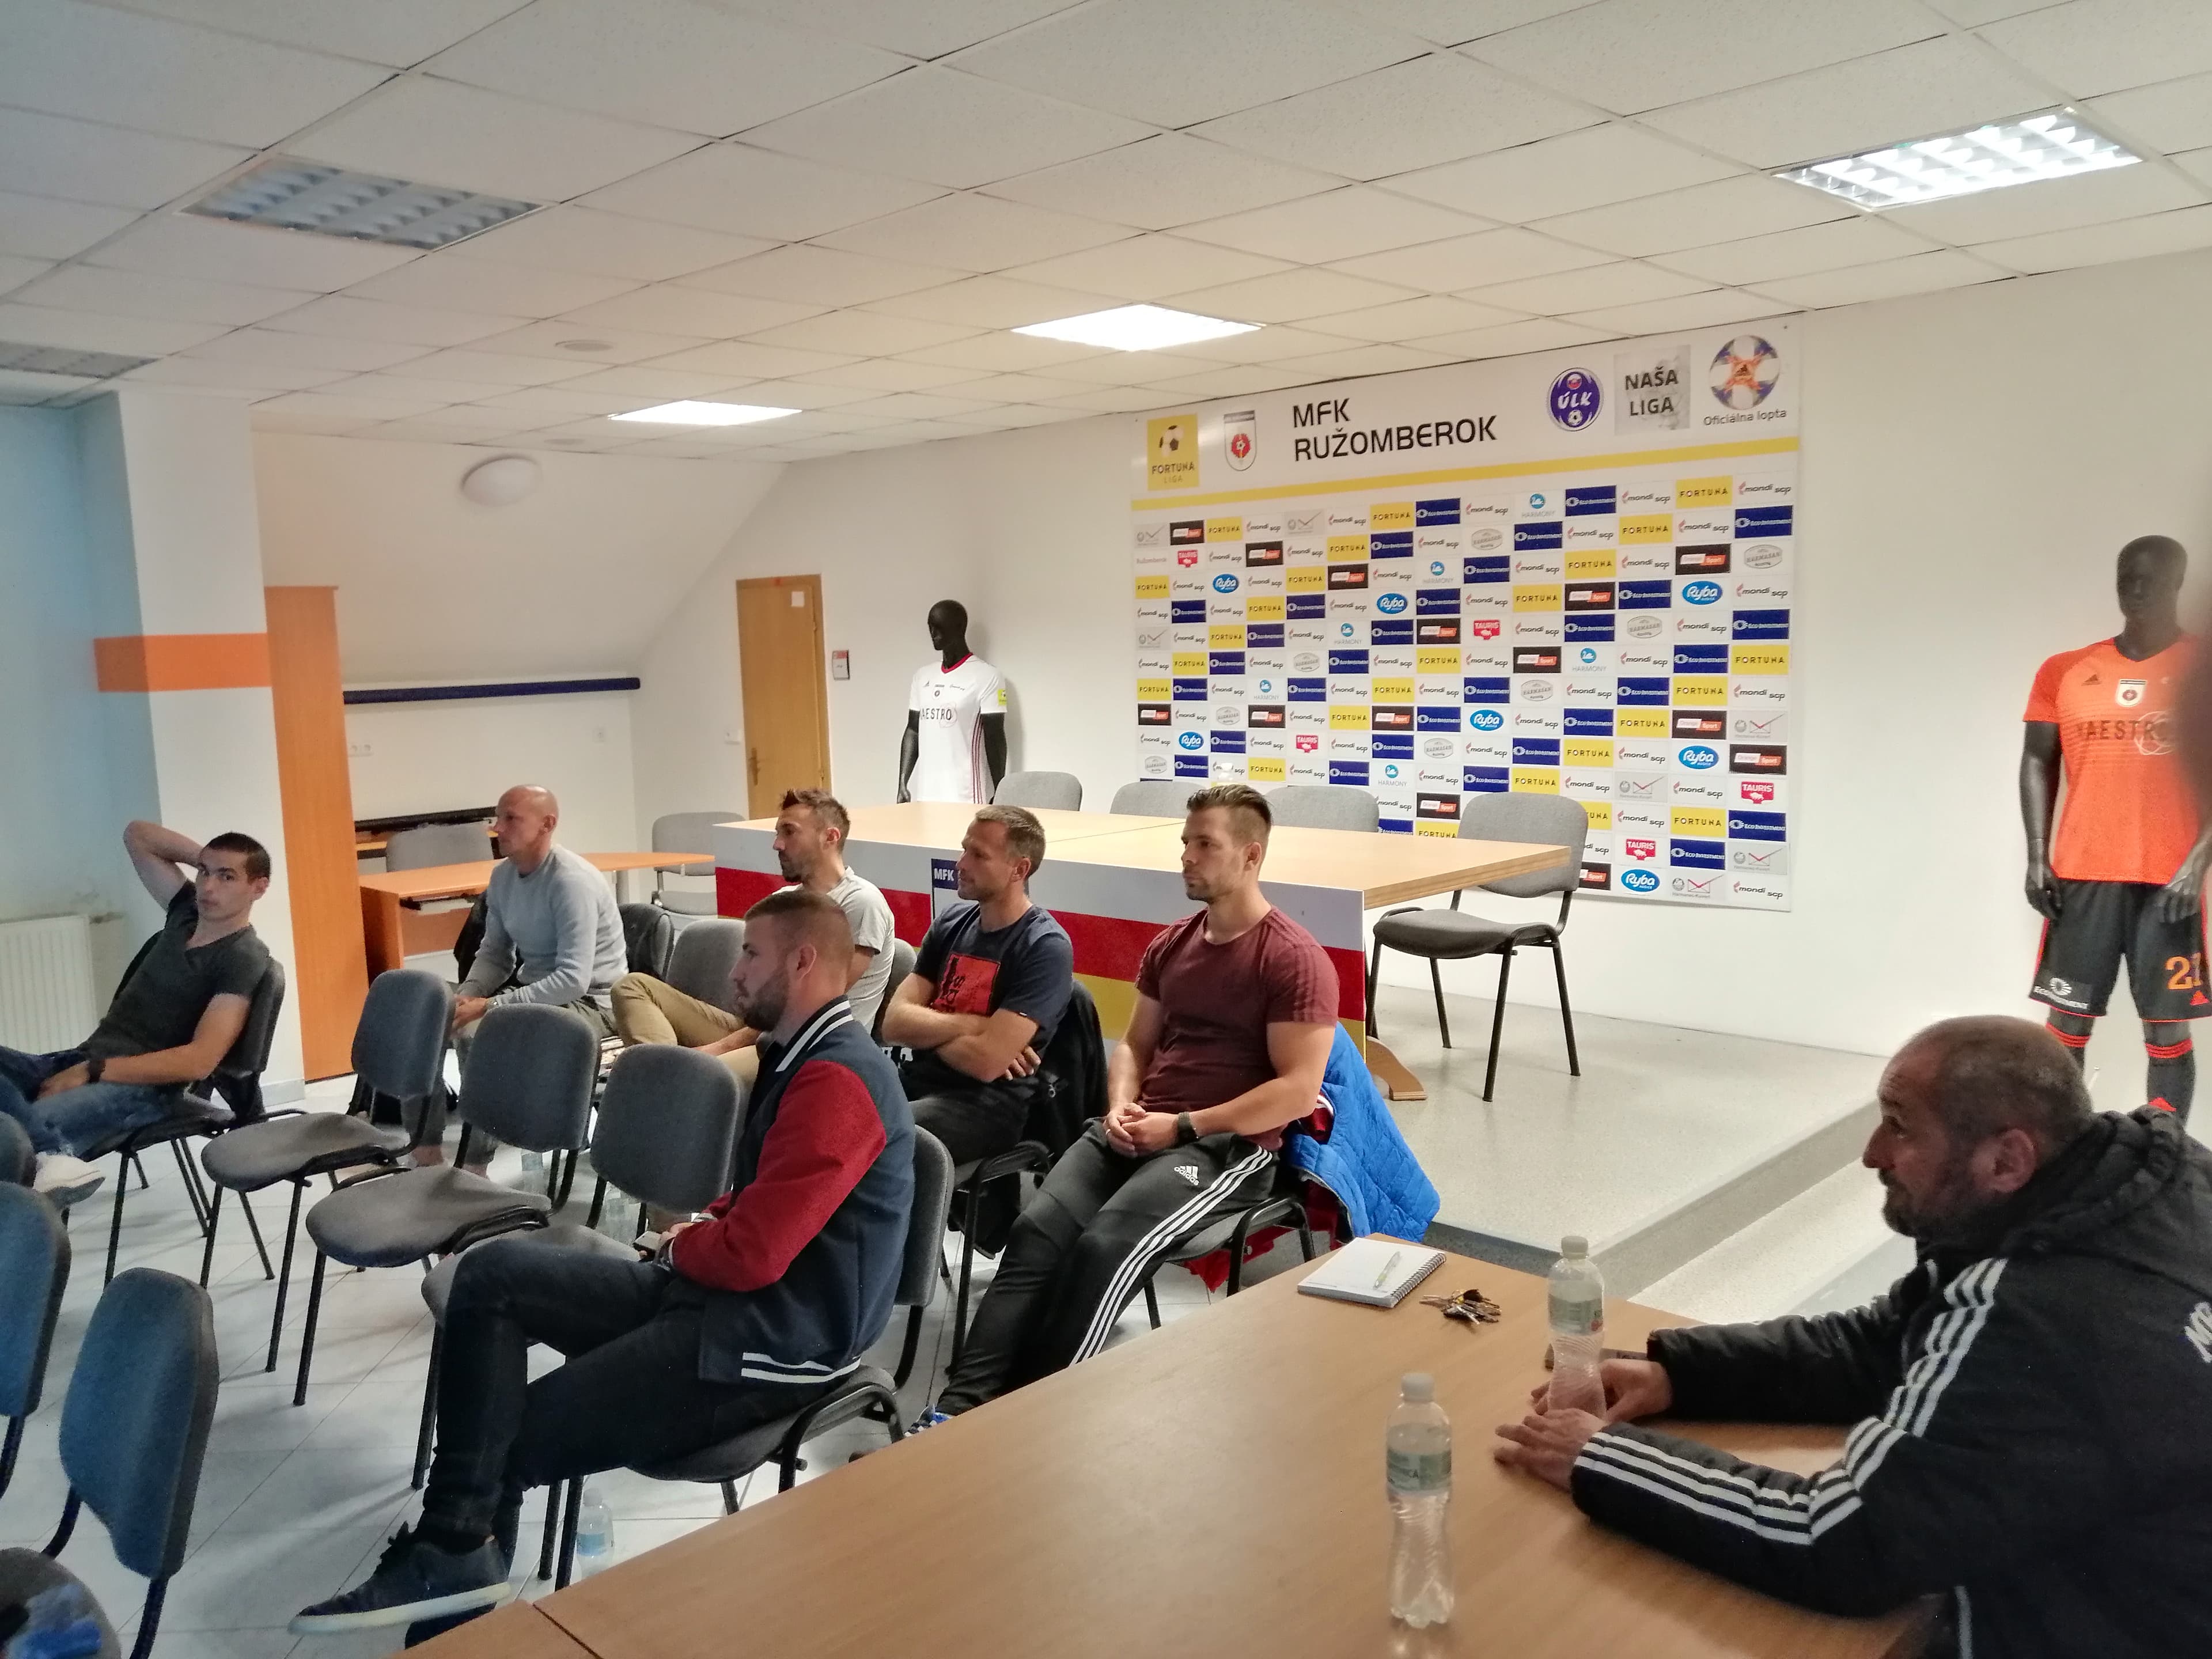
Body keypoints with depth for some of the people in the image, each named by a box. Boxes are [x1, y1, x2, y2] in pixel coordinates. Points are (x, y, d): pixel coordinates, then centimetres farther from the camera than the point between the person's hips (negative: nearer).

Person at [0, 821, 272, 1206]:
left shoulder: (244, 959, -9)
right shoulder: (188, 909, 15)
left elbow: (199, 1061, -18)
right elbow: (137, 836, 27)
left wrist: (91, 1073, -19)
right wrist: (204, 857, 13)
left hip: (140, 1087, -9)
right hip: (81, 1059, 9)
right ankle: (50, 1155, -42)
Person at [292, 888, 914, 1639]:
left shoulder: (837, 1082, -22)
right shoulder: (804, 1056, 13)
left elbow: (750, 1256, -25)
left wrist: (682, 1248, -3)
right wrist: (701, 1228, 6)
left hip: (768, 1339, -10)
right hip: (718, 1292, 10)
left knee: (507, 1442, -8)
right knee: (493, 1272, -4)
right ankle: (453, 1547, -11)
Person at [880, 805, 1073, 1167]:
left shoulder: (1046, 946, -11)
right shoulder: (953, 922, 10)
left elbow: (986, 1062, -19)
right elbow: (894, 1024, 2)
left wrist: (927, 1030, -3)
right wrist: (973, 1025, -11)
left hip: (988, 1105, -6)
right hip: (917, 1081, 7)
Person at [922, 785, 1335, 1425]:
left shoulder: (1295, 960, -6)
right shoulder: (1171, 944, 16)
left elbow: (1299, 1090, -13)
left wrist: (1183, 1126, -15)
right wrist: (1120, 1108, 0)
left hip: (1229, 1144, -6)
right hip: (1140, 1128, 6)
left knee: (1105, 1247, -31)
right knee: (1037, 1229, -21)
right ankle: (959, 1408, -27)